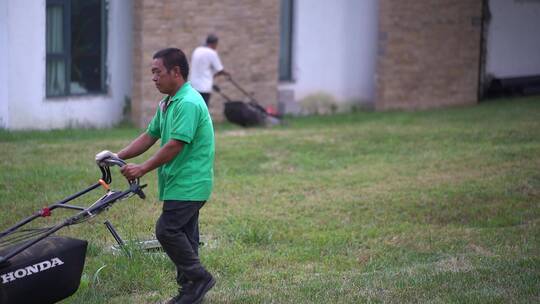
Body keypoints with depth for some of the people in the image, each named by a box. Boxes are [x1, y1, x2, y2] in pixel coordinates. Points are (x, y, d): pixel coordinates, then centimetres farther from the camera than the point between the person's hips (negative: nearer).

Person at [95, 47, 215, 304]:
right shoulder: (167, 104, 14)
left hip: (188, 184, -10)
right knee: (183, 234, 11)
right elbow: (150, 136, 18)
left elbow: (175, 145, -24)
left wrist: (142, 169, -20)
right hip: (182, 184, 10)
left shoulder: (188, 103, -19)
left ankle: (198, 278, -3)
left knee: (167, 230, -13)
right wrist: (119, 156, 7)